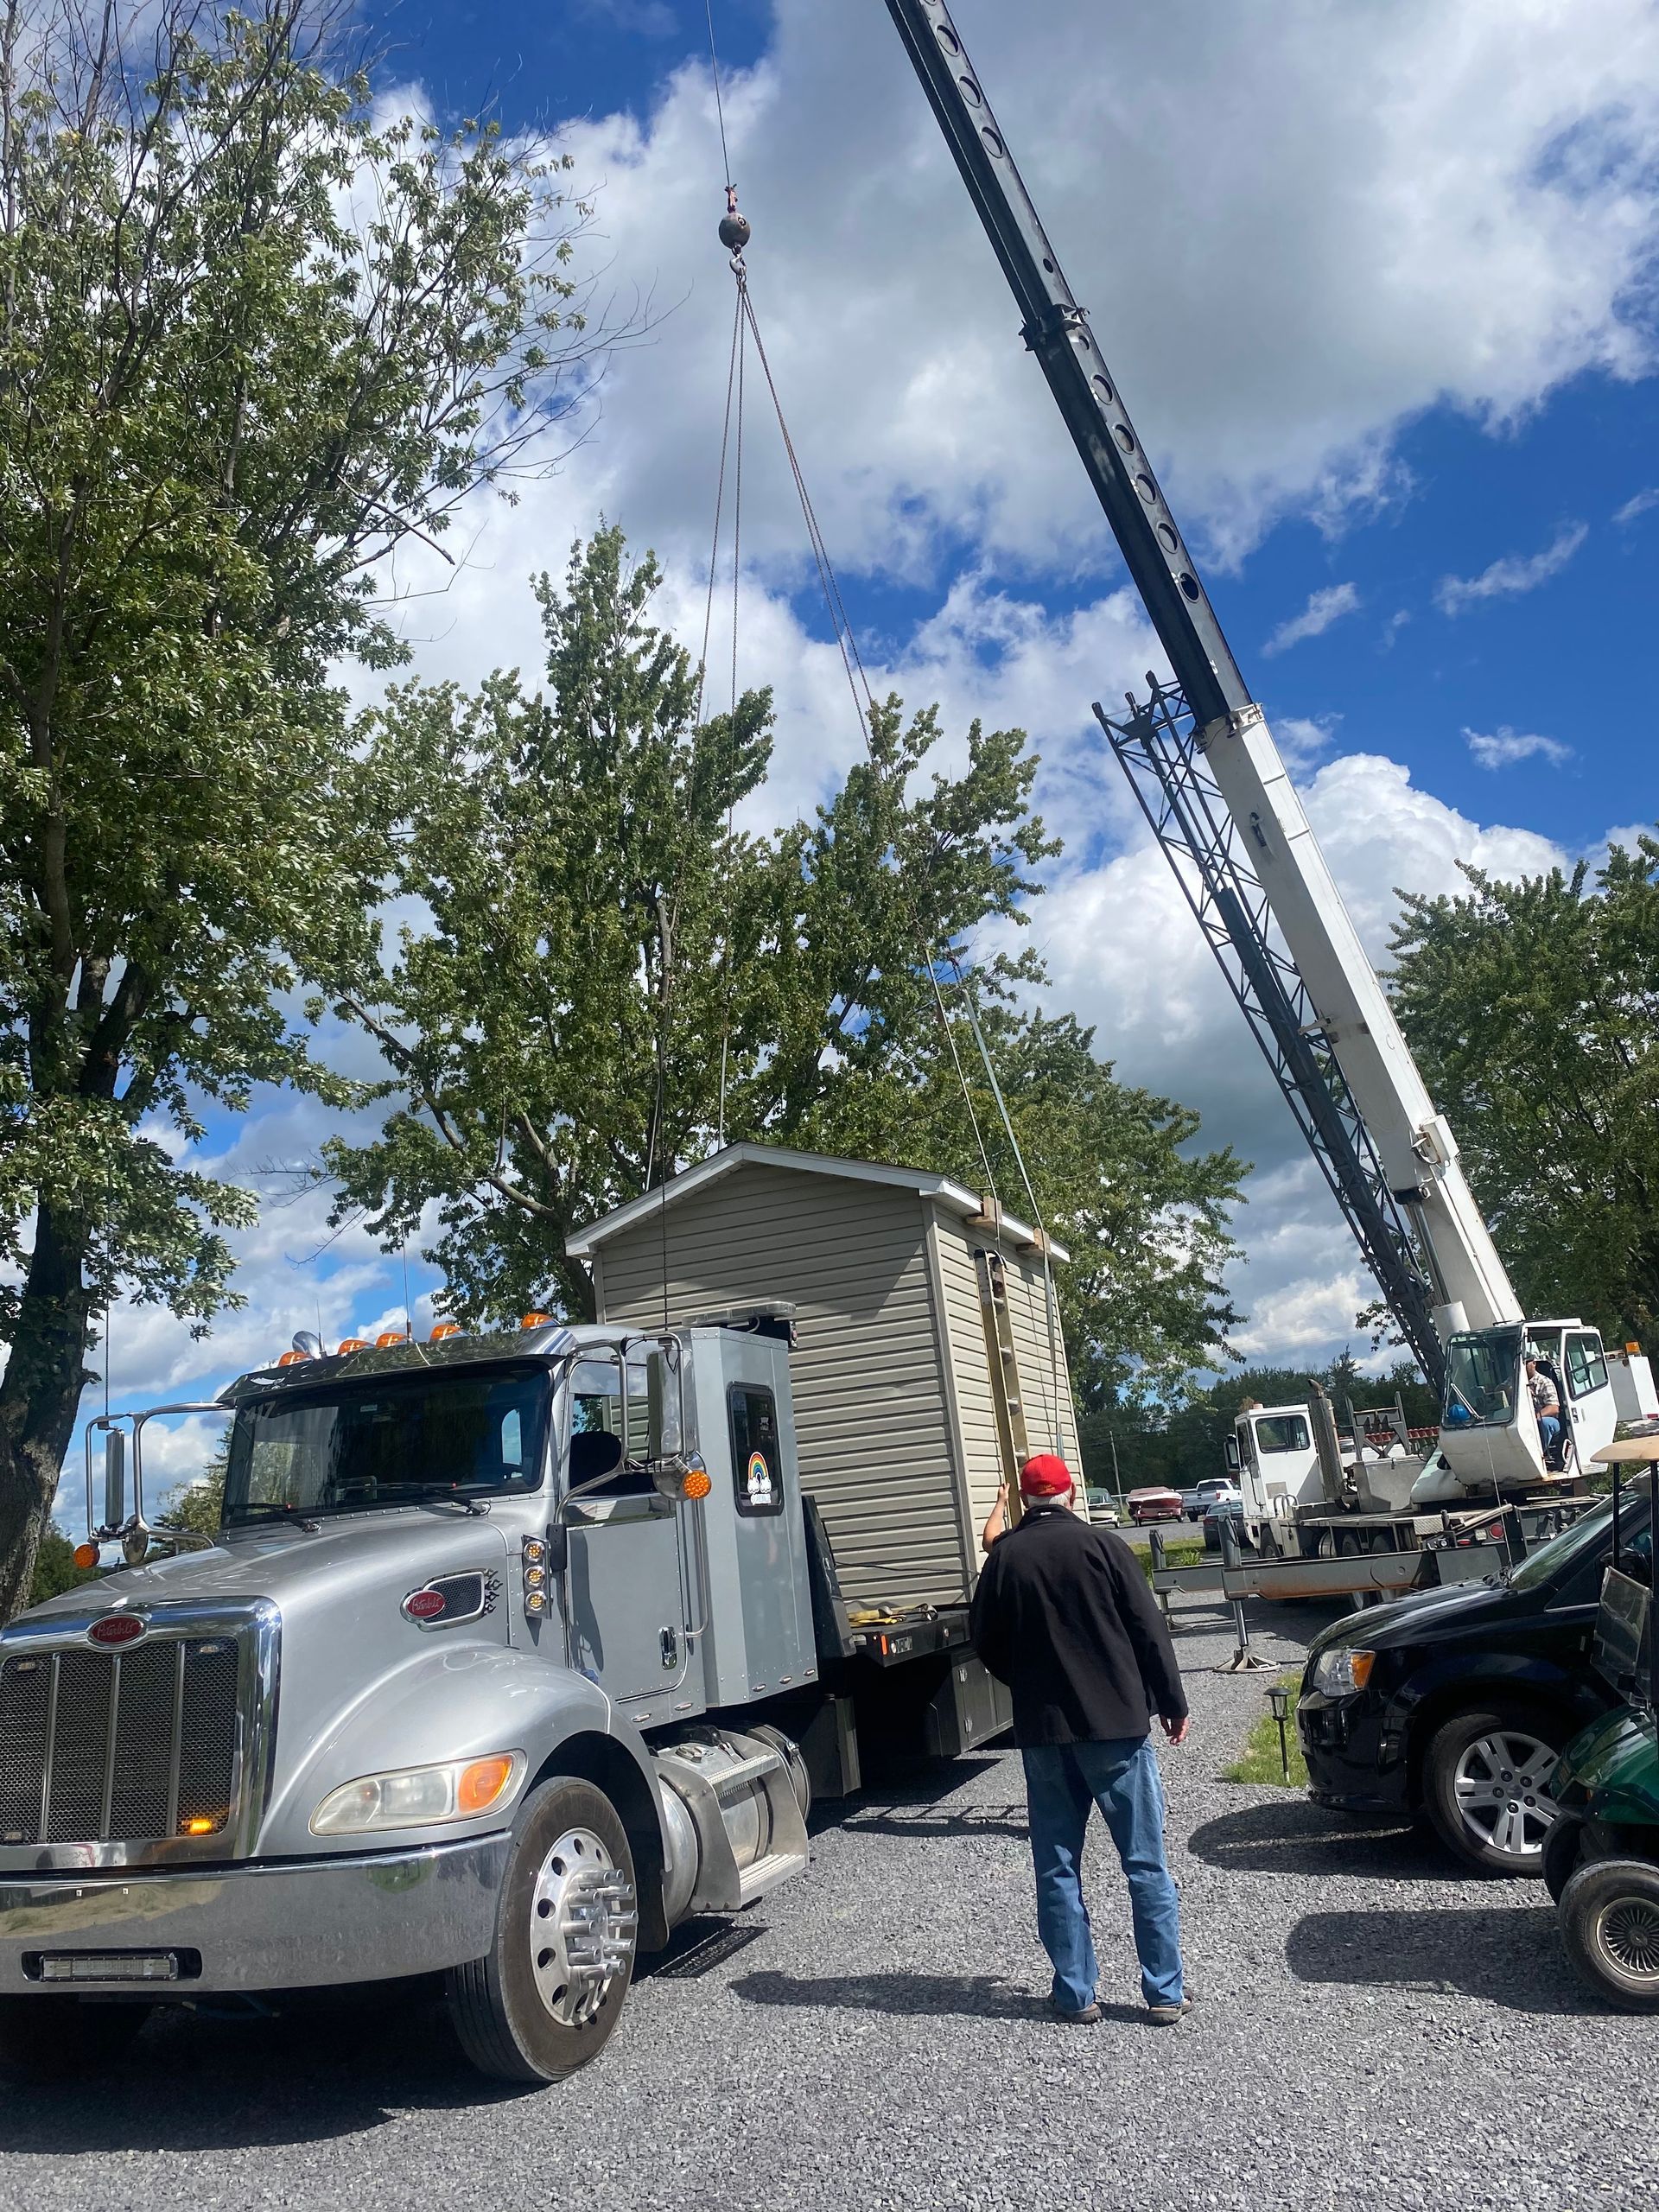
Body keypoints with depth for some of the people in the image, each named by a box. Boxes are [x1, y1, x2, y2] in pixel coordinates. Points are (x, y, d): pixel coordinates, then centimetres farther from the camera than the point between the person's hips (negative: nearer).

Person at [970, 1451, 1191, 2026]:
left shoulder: (1003, 1556, -1)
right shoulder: (1101, 1544, -6)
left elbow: (986, 1643, 6)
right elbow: (1149, 1631, -5)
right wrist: (1173, 1703, 6)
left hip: (1042, 1731, 2)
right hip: (1117, 1723, -1)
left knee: (1057, 1868, 12)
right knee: (1146, 1865, 9)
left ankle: (1075, 1993, 16)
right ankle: (1165, 1993, 13)